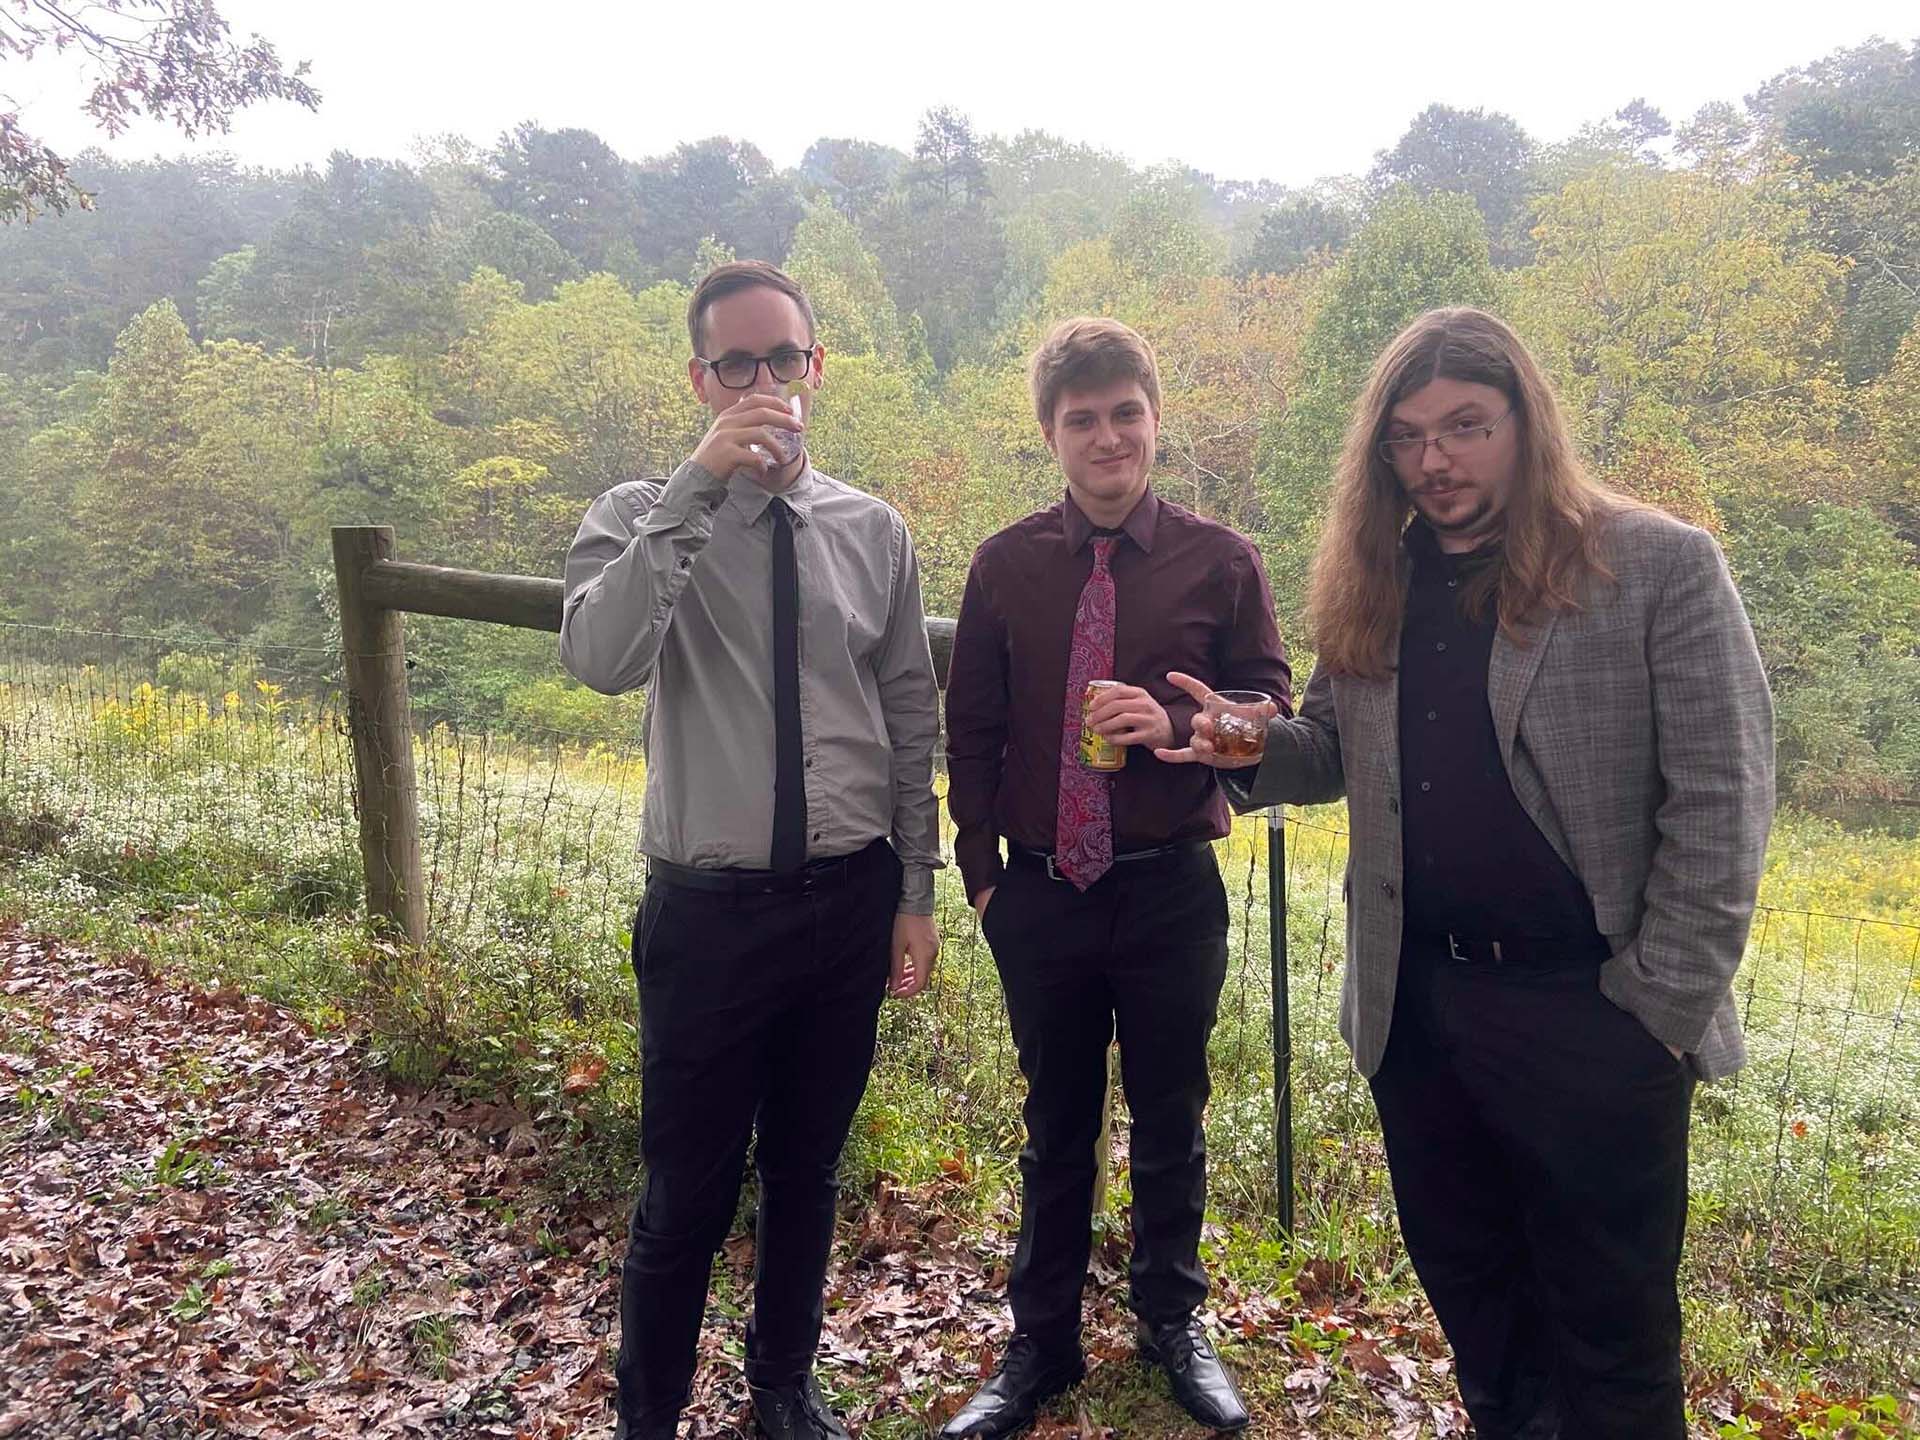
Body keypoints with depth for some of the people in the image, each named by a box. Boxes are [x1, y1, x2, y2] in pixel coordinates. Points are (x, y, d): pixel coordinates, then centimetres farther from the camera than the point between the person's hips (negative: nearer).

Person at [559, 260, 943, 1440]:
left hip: (851, 901, 3)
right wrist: (697, 488, -30)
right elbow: (600, 659, -27)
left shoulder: (874, 532, 2)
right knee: (688, 1195, 8)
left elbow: (911, 724, 7)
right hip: (710, 908, -3)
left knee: (809, 1171, 19)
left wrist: (916, 890, 6)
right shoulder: (645, 519, -6)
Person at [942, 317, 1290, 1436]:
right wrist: (982, 869, 1)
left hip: (1171, 889, -1)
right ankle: (1043, 1344, 33)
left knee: (1171, 1120, 16)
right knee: (1056, 1125, 16)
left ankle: (1174, 1323, 39)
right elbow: (971, 730, 4)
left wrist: (1177, 722, -19)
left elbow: (1268, 707, 1)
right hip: (1040, 892, 1)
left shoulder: (1220, 561, -4)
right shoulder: (1005, 566, -1)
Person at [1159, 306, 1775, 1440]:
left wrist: (1664, 1004, -12)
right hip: (1417, 1000, 5)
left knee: (1612, 1330, 12)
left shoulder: (1661, 566, -9)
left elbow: (1719, 800, -11)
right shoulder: (1372, 582, 5)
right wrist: (1255, 745, -8)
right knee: (1466, 1286, 22)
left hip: (1591, 1009, -4)